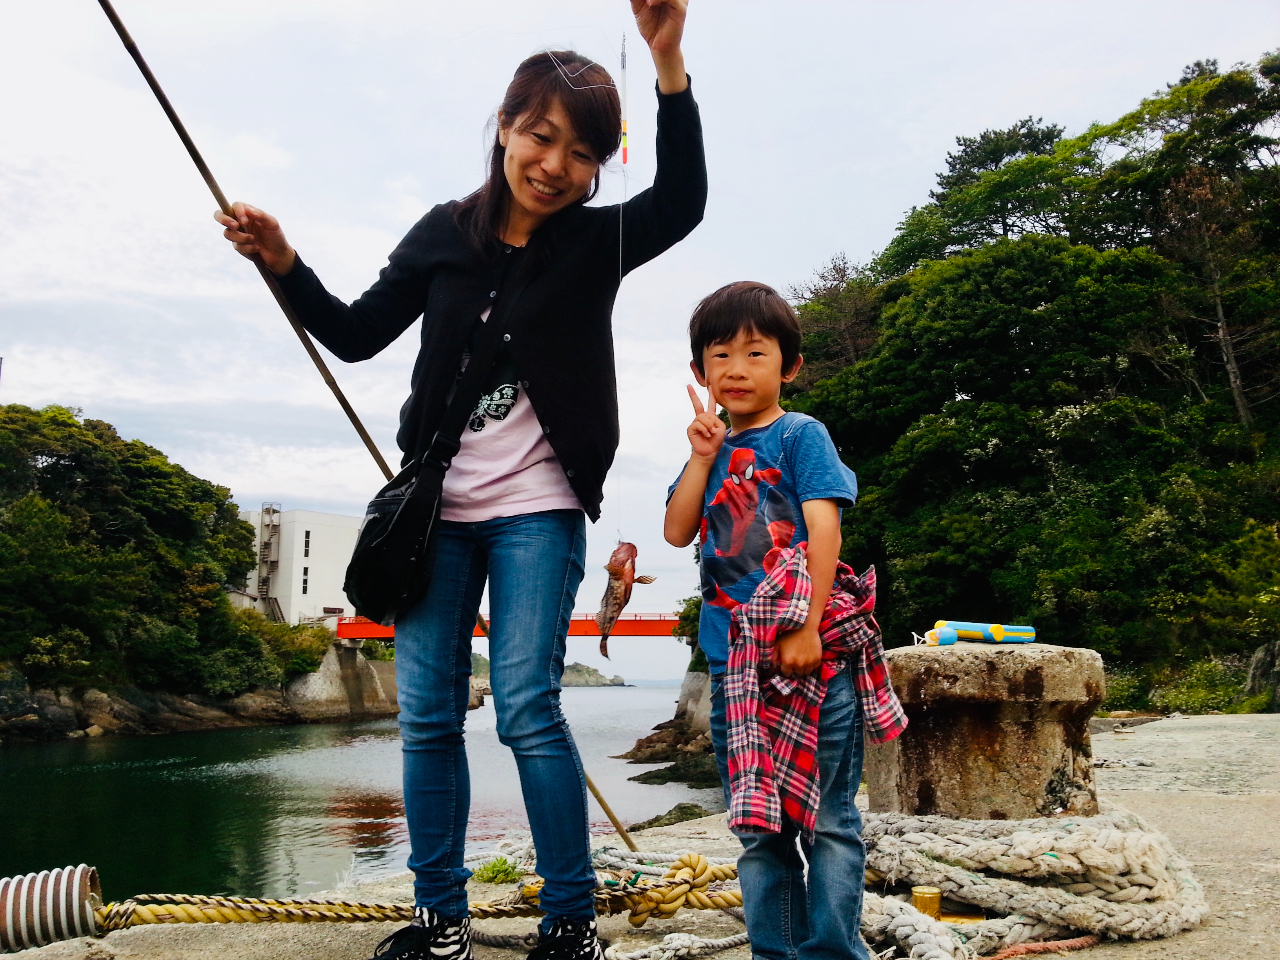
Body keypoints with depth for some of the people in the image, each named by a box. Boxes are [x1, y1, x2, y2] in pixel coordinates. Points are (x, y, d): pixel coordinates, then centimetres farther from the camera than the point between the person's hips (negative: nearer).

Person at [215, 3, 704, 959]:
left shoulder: (598, 242, -1)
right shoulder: (445, 235, 5)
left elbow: (682, 201, -21)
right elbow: (356, 335, 11)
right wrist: (285, 264, -4)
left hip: (538, 509, -3)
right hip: (439, 504, 4)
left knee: (528, 707, -11)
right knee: (427, 713, 5)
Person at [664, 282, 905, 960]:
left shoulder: (800, 435, -2)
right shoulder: (712, 450, 15)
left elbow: (824, 528, -11)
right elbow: (677, 532, 6)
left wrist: (808, 626, -19)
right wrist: (703, 458, -4)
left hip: (808, 653, -6)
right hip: (732, 659, 6)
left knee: (826, 818, 1)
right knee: (756, 826, 13)